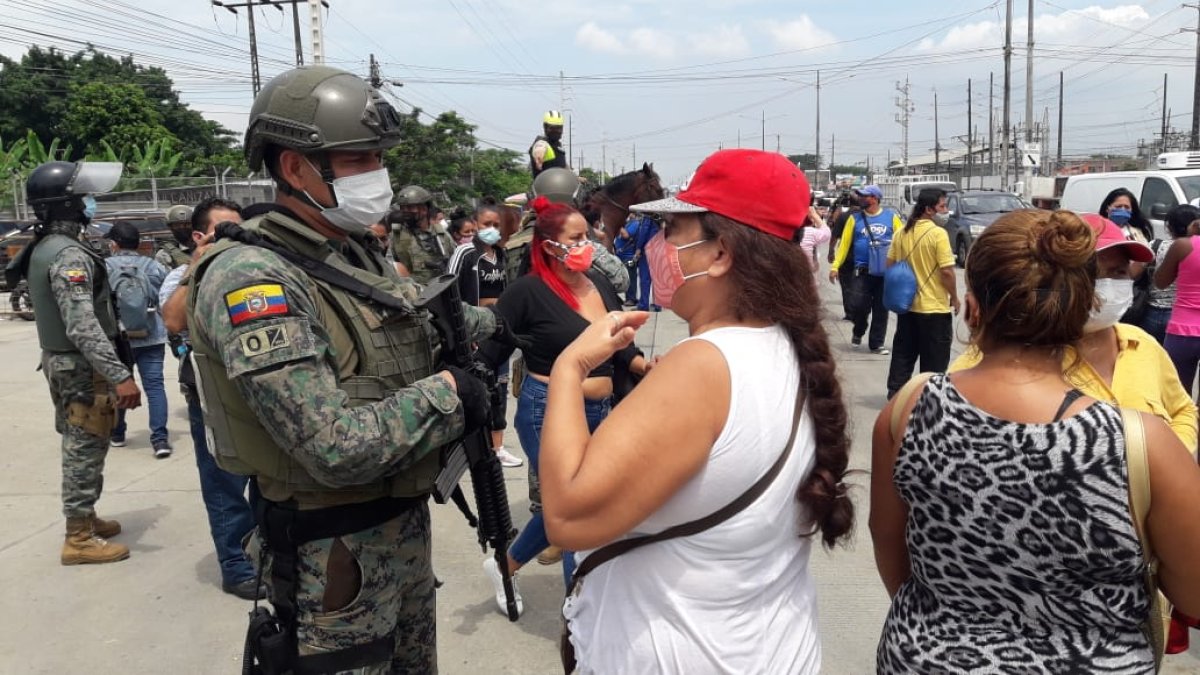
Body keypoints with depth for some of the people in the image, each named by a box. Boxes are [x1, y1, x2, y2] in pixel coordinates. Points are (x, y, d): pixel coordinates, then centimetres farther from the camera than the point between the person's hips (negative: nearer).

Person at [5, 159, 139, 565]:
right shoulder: (68, 255, -21)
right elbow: (83, 326, -29)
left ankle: (85, 519, 32)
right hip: (82, 367, -10)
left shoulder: (44, 249, 11)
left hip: (61, 362, 10)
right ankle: (79, 539, 6)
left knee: (79, 447, 19)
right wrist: (120, 375, -32)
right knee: (85, 451, -2)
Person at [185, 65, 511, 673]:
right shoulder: (252, 279, -23)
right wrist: (447, 393, -18)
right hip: (337, 554, -8)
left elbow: (417, 329, 21)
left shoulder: (357, 254, 4)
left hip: (405, 525, 9)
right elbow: (338, 449, -29)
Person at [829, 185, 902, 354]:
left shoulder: (891, 216, 1)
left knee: (881, 309, 6)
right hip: (862, 271, 0)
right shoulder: (855, 218, 3)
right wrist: (835, 266, -5)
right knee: (858, 305, -6)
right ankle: (859, 330, 25)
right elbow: (845, 242, 1)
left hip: (886, 271, 0)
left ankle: (876, 343, 18)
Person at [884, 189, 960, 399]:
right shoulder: (938, 233, -16)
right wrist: (954, 297, -5)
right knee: (934, 358, 6)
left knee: (903, 353, 16)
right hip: (934, 307, -6)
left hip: (906, 303, 6)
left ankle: (895, 392, 20)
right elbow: (946, 271, -18)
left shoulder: (902, 232, 4)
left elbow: (890, 264, 9)